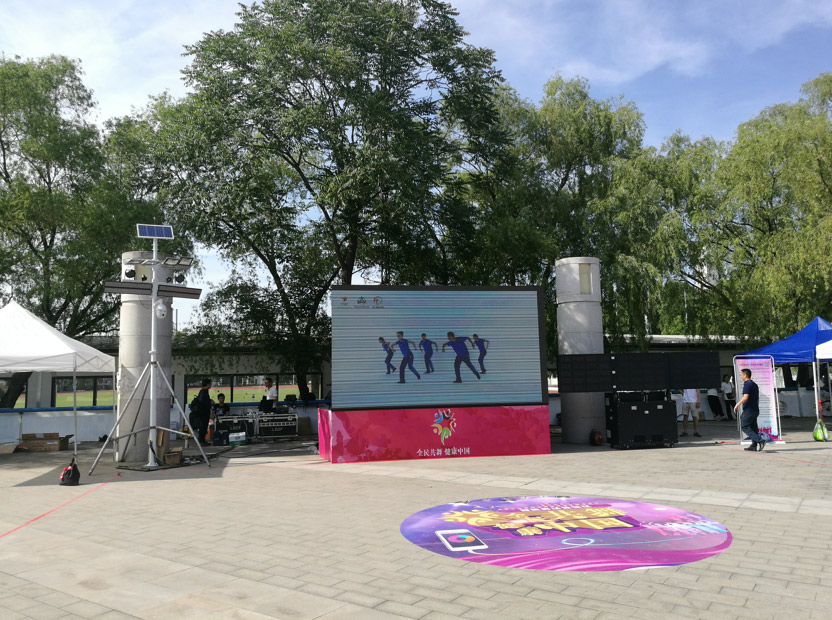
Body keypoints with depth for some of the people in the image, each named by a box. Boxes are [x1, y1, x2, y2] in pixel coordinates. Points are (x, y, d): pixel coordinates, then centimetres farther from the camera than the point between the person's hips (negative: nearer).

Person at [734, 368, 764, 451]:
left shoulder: (747, 384, -13)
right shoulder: (754, 384, 17)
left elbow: (745, 397, -22)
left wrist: (737, 405, -14)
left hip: (748, 410, -10)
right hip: (755, 410, 10)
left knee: (744, 427, -6)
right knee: (753, 428, 10)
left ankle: (760, 440, -17)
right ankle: (754, 446, 9)